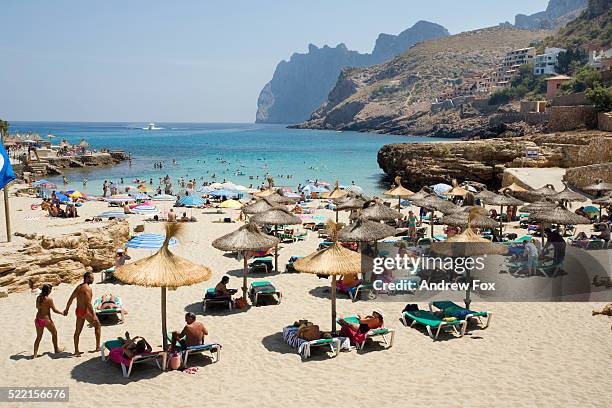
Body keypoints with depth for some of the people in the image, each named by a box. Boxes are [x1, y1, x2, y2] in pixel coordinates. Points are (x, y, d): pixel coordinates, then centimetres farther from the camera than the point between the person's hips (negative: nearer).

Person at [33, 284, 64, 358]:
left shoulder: (38, 298, 1)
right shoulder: (49, 299, -17)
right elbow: (54, 310, -13)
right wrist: (62, 313, 3)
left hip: (38, 319, 5)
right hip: (46, 319, -5)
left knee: (39, 337, 15)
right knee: (54, 333, 19)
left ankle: (35, 354, 11)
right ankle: (56, 349, 31)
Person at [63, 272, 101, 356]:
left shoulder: (78, 287, 9)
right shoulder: (87, 288, -18)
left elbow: (71, 299, 15)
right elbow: (89, 303, -24)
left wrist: (66, 309, 26)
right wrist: (93, 315, -23)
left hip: (78, 311, 8)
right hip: (86, 311, -8)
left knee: (78, 331, 13)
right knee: (97, 326, 11)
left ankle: (76, 351, 18)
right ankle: (98, 347, 14)